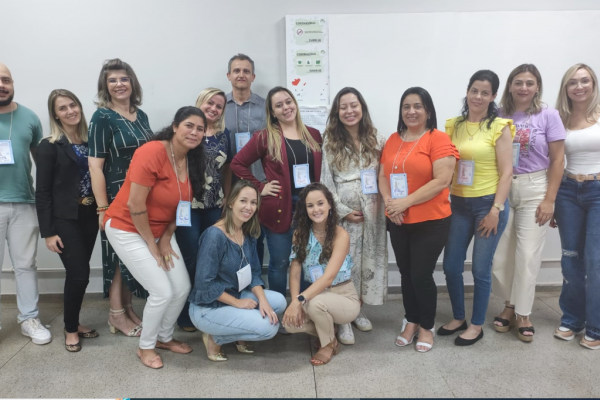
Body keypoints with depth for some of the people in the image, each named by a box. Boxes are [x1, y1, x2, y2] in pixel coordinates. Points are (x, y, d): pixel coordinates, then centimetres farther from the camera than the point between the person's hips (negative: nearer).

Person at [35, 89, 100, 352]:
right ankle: (70, 329, 16)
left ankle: (74, 322, 29)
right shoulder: (49, 146, -5)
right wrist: (48, 232, -11)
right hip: (65, 219, -4)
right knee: (79, 274, -5)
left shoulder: (90, 141, 6)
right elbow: (42, 192, -7)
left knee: (79, 273, 11)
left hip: (89, 216, 4)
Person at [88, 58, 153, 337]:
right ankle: (117, 314, 19)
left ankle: (128, 308, 27)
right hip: (117, 197, -6)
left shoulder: (141, 116, 9)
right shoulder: (102, 117, -10)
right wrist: (102, 208, -18)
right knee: (119, 255, 4)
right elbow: (95, 165, -14)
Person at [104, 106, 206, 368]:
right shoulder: (152, 152, -26)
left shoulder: (192, 160, -2)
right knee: (163, 292, -9)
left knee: (183, 288, 6)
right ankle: (146, 346, 18)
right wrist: (152, 244, -16)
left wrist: (166, 239, 0)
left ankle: (164, 337, 32)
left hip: (160, 231, 8)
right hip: (127, 229, -7)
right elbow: (135, 204, -25)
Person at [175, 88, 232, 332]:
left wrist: (227, 196, 9)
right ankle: (186, 315, 14)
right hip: (187, 203, -4)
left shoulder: (224, 134, 10)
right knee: (190, 258, -1)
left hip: (214, 205, 4)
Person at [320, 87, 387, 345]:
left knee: (368, 259, 9)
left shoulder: (377, 139, 5)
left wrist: (386, 205, -7)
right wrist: (343, 210, -9)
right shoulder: (330, 141, 0)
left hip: (372, 210, 3)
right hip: (343, 211, -2)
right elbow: (326, 181, -3)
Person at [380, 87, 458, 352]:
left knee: (421, 275, 1)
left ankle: (427, 327, 23)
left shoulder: (438, 139, -9)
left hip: (431, 222, -5)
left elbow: (442, 181, -18)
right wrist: (389, 201, -11)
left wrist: (406, 202, -20)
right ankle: (411, 322, 32)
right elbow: (383, 176, 8)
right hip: (398, 222, 5)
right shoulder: (393, 140, 9)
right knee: (406, 274, 14)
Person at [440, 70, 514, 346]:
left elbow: (506, 172, -8)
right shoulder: (454, 125, 8)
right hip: (458, 204, 5)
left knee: (480, 269, 4)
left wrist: (496, 210, -14)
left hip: (488, 204, -4)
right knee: (451, 266, 9)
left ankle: (477, 325, 22)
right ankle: (458, 318, 30)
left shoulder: (499, 127, -5)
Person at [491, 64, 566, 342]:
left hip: (533, 190, -2)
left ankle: (522, 313, 15)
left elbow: (557, 160, -2)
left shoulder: (548, 116, -2)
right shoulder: (499, 116, 3)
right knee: (500, 254, 4)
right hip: (501, 190, 2)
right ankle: (510, 304, 25)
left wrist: (549, 200, -8)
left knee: (527, 254, 0)